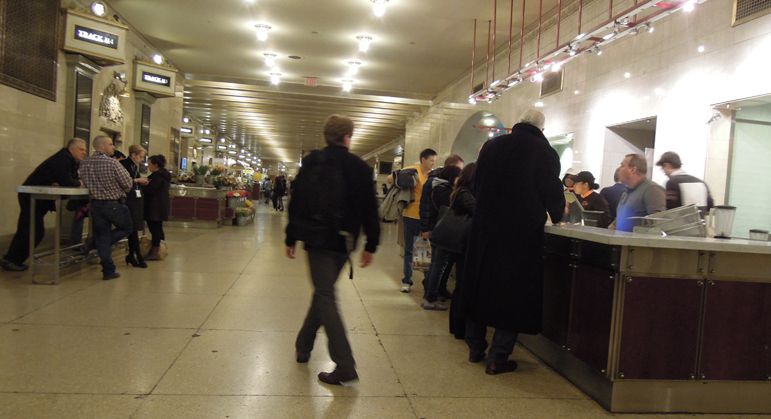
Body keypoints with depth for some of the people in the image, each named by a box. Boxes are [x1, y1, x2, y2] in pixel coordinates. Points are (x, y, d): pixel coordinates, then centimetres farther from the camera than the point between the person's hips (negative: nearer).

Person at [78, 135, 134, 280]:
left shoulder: (84, 164, 1)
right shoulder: (112, 163, -16)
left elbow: (85, 183, 10)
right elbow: (128, 183, -15)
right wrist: (119, 192, 7)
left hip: (95, 204, 6)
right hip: (114, 204, -5)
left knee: (102, 236, 10)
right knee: (126, 228, 17)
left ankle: (108, 270, 11)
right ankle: (93, 246, 7)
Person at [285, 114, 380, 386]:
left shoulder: (312, 162, 0)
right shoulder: (361, 167, 1)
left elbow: (296, 202, 1)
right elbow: (370, 209, 0)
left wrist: (291, 238, 8)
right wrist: (371, 245, 7)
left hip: (318, 239, -2)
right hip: (344, 241, 3)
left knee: (325, 296, -3)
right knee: (323, 292, 19)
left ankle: (345, 365, -10)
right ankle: (303, 346, 31)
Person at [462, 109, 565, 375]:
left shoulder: (491, 146, 5)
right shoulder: (545, 153, -7)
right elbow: (553, 193, -4)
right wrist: (556, 217, 16)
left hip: (485, 230, 4)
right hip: (522, 233, -4)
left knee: (480, 285, 15)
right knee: (513, 293, 6)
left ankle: (475, 348, 26)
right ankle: (498, 357, 9)